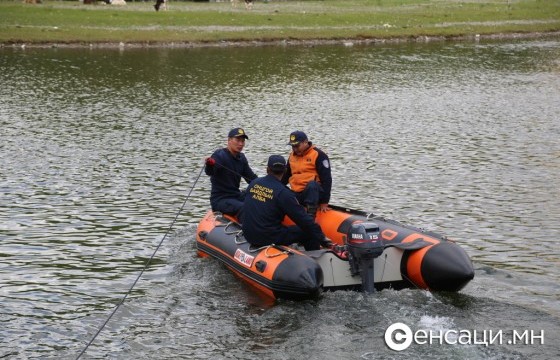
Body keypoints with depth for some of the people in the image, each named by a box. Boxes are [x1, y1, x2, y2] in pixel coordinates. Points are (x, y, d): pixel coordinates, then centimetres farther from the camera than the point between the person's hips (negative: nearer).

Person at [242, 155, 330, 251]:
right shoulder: (283, 193, -15)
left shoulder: (253, 183, 4)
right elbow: (303, 219, -15)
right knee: (309, 233, 2)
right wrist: (322, 239, -9)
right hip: (269, 239, -7)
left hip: (248, 234, 7)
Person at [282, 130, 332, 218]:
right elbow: (286, 176, 25)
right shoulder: (292, 156, 15)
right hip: (296, 194, 6)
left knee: (312, 185, -39)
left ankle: (310, 216, -45)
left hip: (313, 192, -6)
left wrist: (324, 202, -15)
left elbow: (326, 180, -11)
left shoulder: (318, 155, -7)